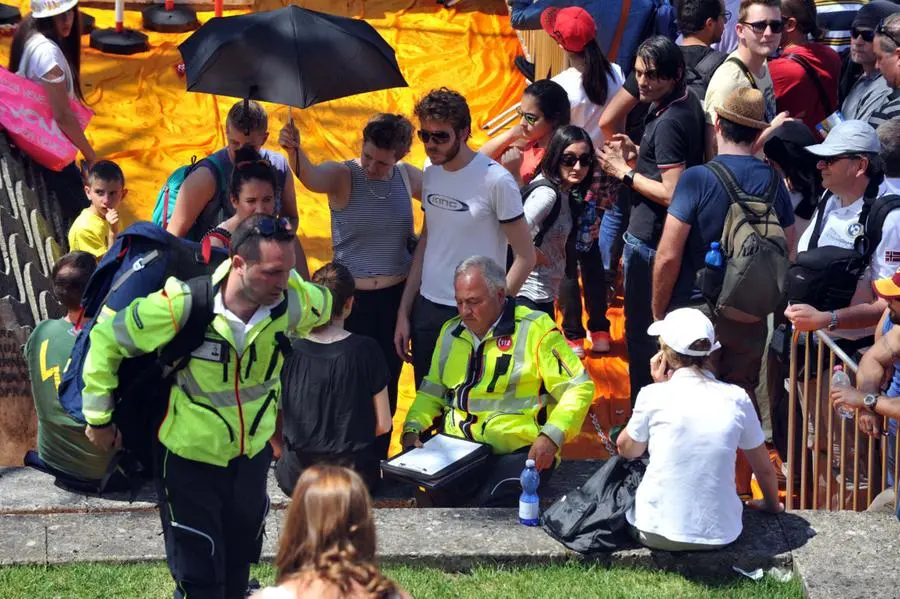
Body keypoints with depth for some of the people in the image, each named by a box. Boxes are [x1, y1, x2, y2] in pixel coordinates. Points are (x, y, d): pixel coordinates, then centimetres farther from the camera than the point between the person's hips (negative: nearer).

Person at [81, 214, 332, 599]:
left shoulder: (294, 302, -19)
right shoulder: (182, 305, -30)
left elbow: (324, 306, 7)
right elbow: (106, 340, -17)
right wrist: (99, 417, -8)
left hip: (254, 451, 4)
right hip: (189, 455, -4)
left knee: (241, 558, 23)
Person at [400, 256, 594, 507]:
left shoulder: (535, 329, -3)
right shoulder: (450, 332, 16)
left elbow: (578, 387, -5)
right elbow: (432, 391, 25)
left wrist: (551, 437, -17)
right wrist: (413, 428, 6)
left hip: (517, 451, -4)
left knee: (496, 504, -34)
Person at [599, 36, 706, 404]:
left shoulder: (669, 122, -24)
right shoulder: (688, 104, 6)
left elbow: (671, 193, -27)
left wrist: (625, 172, -17)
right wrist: (637, 153, 8)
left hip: (651, 240, -11)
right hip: (671, 236, 11)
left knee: (641, 333, 0)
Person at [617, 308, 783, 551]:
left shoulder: (654, 396, -9)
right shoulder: (736, 398, -2)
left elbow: (627, 450, 9)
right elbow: (765, 468, 9)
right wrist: (773, 505, 29)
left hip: (656, 533, -3)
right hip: (720, 535, 4)